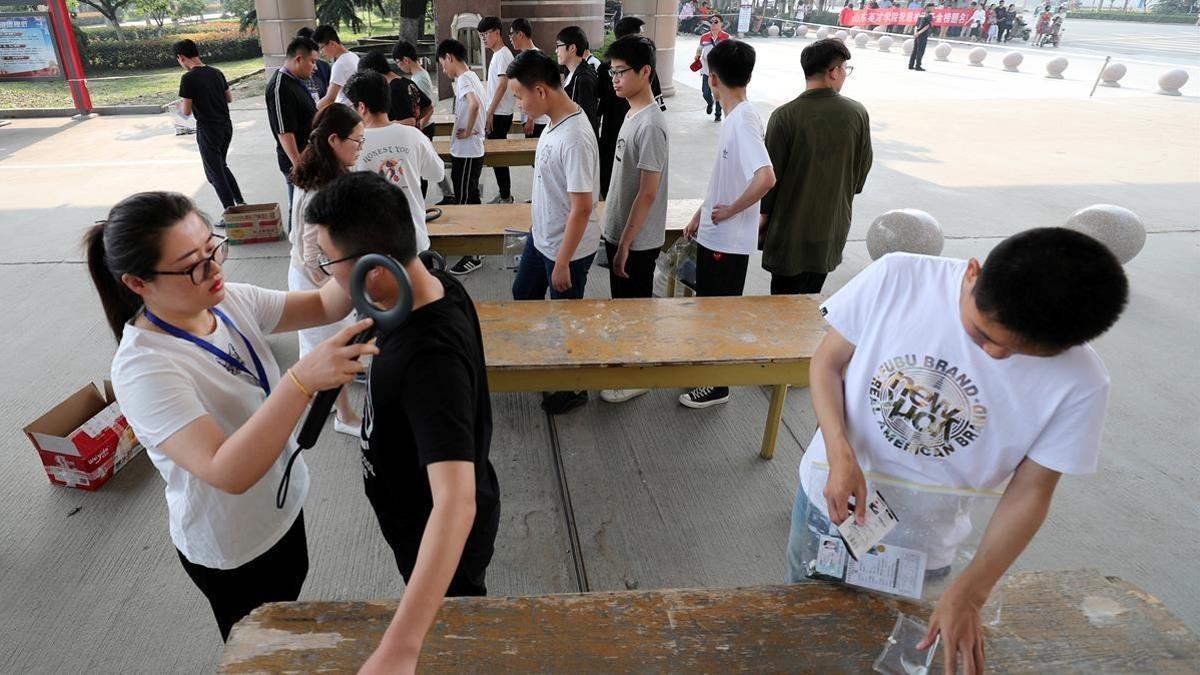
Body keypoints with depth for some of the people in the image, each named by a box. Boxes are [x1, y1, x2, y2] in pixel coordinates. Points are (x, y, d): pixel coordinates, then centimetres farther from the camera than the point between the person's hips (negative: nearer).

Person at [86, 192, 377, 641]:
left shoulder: (228, 301, -12)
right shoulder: (143, 368, -32)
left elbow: (323, 306, -5)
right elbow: (228, 472, -42)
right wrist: (302, 379, -53)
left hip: (284, 503, 6)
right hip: (232, 549, -6)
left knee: (289, 625, 32)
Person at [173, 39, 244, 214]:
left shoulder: (188, 78, -15)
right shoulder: (216, 72, 4)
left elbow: (186, 112, -13)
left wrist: (180, 106, 8)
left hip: (208, 129, -7)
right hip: (226, 125, 7)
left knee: (215, 173, 4)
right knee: (222, 166, 24)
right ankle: (241, 202, 22)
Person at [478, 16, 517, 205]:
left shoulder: (503, 55, -14)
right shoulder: (497, 54, 15)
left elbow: (502, 85, -21)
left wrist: (489, 113, -21)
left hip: (499, 115, -9)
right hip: (497, 114, 9)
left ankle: (506, 197, 4)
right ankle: (504, 195, 21)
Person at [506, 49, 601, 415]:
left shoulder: (575, 138, -30)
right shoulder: (555, 121, -1)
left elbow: (582, 207, -28)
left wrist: (562, 262, -22)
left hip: (567, 247, -9)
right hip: (541, 236, 10)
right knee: (523, 295, 26)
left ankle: (573, 387, 31)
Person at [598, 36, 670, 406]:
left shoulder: (651, 125, -22)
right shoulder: (633, 115, 7)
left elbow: (648, 193, -22)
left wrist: (625, 244, -19)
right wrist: (616, 236, 18)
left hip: (636, 241, -9)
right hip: (619, 232, 9)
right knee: (623, 305, 20)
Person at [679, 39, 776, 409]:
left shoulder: (743, 120, -23)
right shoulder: (737, 116, 6)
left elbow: (765, 178, -36)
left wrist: (730, 211, -23)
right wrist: (701, 213, 16)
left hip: (728, 240, -9)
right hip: (713, 233, 9)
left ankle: (717, 385, 22)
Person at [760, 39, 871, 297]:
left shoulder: (785, 116, -16)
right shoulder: (858, 113, -4)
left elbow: (771, 172, -10)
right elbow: (863, 169, 6)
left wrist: (764, 212, 4)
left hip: (792, 225, -3)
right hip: (834, 223, 4)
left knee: (784, 298, 7)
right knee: (812, 295, 18)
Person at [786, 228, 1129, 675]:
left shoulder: (1079, 383, -21)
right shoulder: (897, 278, -24)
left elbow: (1029, 492, -12)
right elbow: (828, 361, -12)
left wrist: (968, 594, -18)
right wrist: (841, 453, -27)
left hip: (921, 542, -1)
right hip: (828, 497, 1)